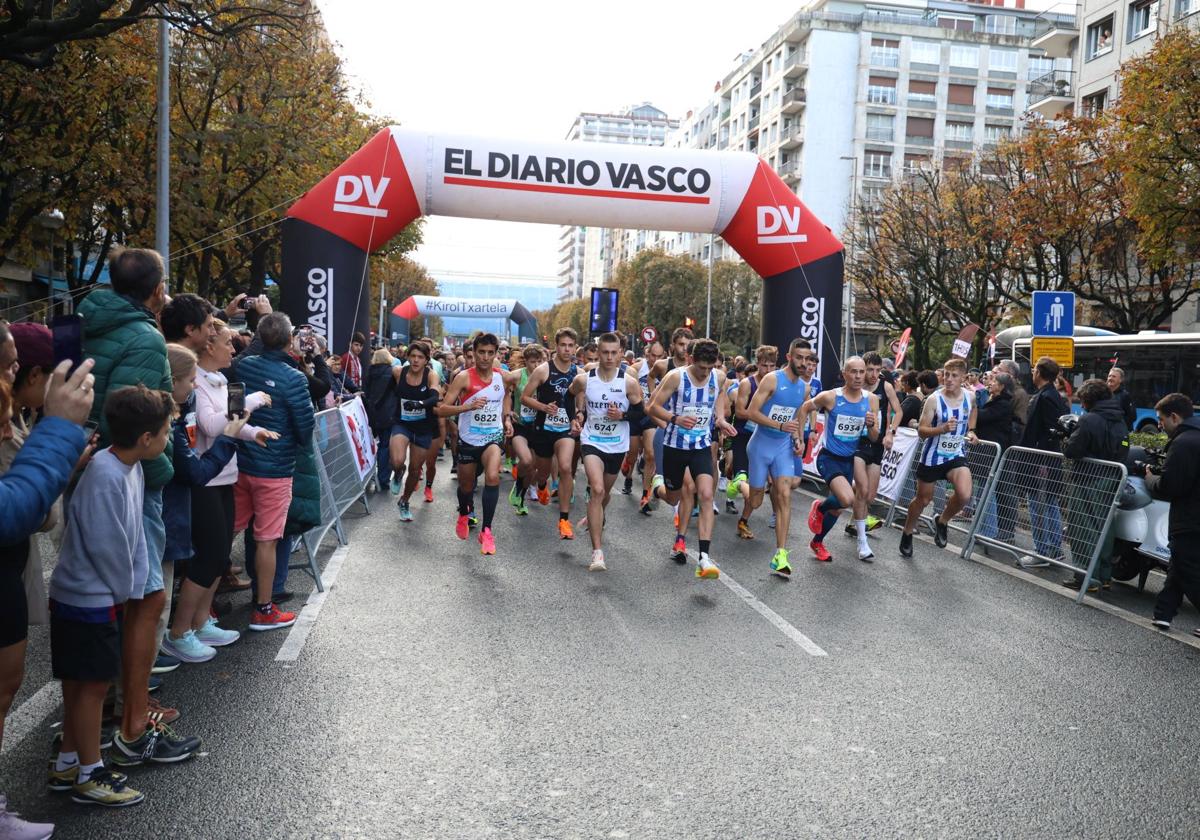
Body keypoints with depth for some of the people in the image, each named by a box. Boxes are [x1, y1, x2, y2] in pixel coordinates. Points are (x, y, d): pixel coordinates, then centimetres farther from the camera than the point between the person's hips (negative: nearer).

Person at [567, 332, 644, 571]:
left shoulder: (629, 382, -11)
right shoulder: (583, 379, -9)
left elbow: (640, 414, -3)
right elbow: (570, 396, 14)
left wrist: (622, 415, -21)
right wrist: (578, 415, 0)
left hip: (617, 445, 2)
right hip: (592, 441, -2)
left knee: (605, 492, 21)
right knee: (597, 490, -22)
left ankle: (595, 519, 57)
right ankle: (597, 552, -24)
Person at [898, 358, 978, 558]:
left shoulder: (970, 396, -4)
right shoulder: (934, 399, -16)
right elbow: (921, 431, -14)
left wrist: (971, 431, 8)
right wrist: (942, 429, -31)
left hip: (956, 455, 2)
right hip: (932, 456, -2)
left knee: (964, 495, -22)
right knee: (923, 499, 11)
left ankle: (942, 521, 10)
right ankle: (907, 535, 36)